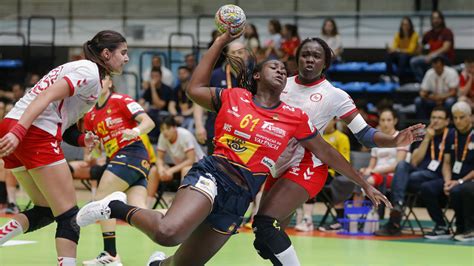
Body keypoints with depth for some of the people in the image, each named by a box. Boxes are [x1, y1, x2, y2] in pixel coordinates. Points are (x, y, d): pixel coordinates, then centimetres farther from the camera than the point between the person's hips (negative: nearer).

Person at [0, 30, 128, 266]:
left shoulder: (79, 68, 25)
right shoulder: (90, 71, -5)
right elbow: (47, 96, -18)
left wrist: (81, 139, 5)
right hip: (36, 134, -9)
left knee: (45, 211, 17)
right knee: (69, 214, -4)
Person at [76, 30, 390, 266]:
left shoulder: (295, 118, 11)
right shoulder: (233, 98, 7)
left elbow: (326, 152, 19)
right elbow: (195, 89, 9)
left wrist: (364, 183, 22)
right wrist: (222, 41, 13)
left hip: (241, 196, 4)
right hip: (213, 175, -4)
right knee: (168, 232, -35)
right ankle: (118, 208, -8)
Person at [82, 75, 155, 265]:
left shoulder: (121, 100, -4)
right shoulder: (90, 115, 18)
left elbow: (149, 122, -13)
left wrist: (136, 131, -32)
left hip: (132, 153, -7)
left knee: (101, 199, -10)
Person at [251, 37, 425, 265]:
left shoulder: (334, 95, -6)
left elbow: (364, 134, -6)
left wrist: (395, 141, -25)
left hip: (306, 168, -6)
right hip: (277, 169, 6)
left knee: (264, 224, -25)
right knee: (266, 242, 10)